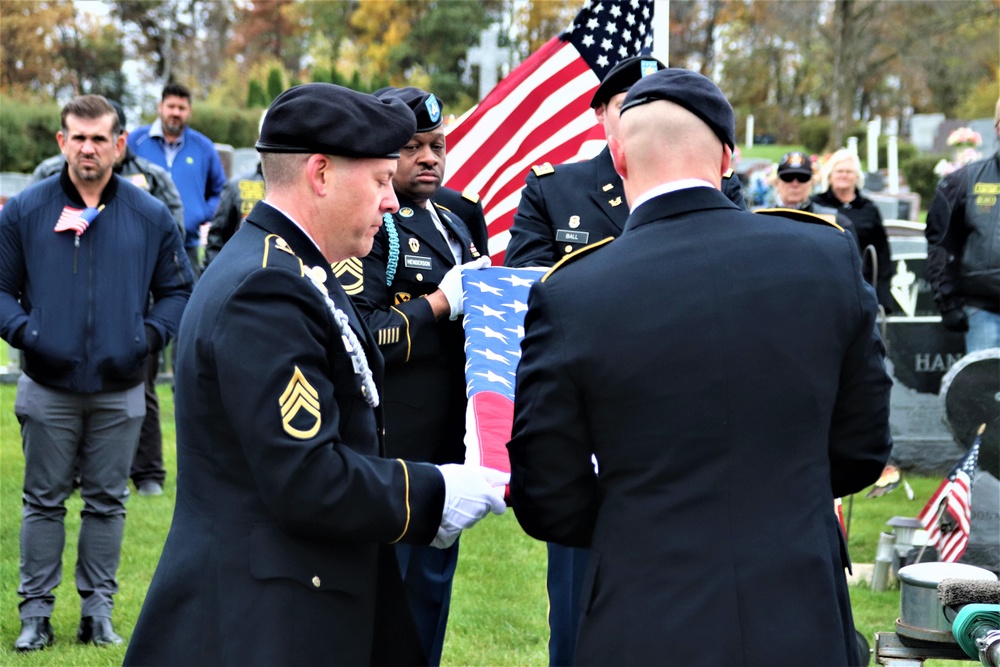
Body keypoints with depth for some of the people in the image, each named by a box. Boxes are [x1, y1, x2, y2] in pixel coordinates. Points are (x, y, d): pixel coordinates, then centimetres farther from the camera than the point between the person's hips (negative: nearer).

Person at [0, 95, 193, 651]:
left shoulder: (151, 216, 2)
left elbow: (178, 290, 9)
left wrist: (150, 335, -6)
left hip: (120, 392, 1)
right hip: (48, 389, -1)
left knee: (108, 502, 8)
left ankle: (99, 607, 18)